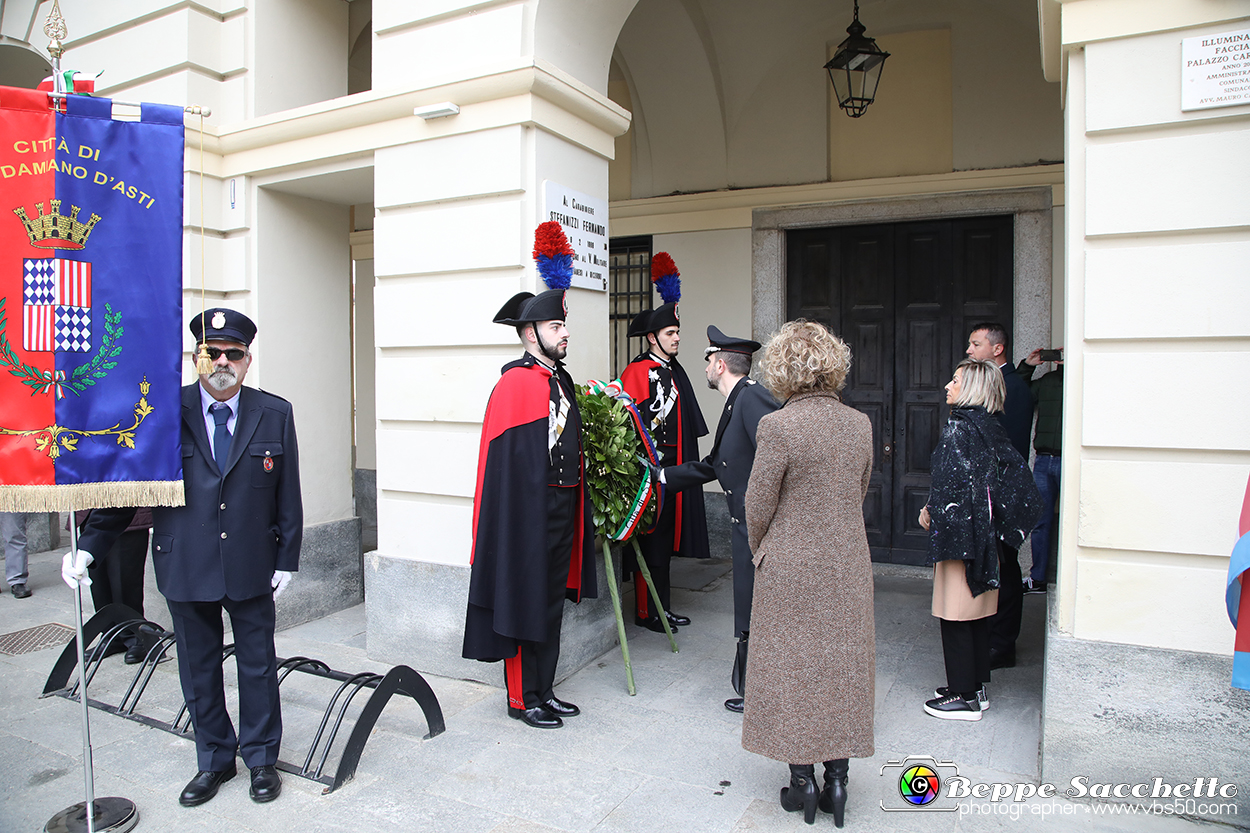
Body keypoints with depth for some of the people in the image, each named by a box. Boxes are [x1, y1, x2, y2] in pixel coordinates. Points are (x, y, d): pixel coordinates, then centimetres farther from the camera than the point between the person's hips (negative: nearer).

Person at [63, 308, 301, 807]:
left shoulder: (274, 415, -2)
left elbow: (288, 495, 0)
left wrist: (287, 558, -1)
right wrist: (89, 545, -6)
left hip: (251, 567, 0)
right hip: (185, 566, 1)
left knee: (258, 665, 12)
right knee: (198, 669, 15)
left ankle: (261, 758, 32)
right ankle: (214, 760, 35)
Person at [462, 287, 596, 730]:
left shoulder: (562, 381, 12)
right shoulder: (515, 383, -14)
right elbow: (502, 460, -17)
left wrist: (579, 508, 16)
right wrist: (526, 517, -20)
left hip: (563, 509, 9)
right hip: (528, 512, -9)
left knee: (552, 604, 16)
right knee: (525, 605, 4)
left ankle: (544, 690, 30)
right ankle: (522, 699, 20)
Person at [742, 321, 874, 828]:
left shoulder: (777, 427, -17)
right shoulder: (859, 424, -1)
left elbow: (758, 506, -11)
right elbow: (858, 495, 8)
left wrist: (760, 554, 7)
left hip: (791, 569, -4)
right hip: (849, 566, 5)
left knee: (792, 669, 10)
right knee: (843, 668, 15)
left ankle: (802, 780, 21)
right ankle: (837, 779, 25)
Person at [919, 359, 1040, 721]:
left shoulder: (958, 428, -16)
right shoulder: (991, 427, 9)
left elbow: (951, 484, -19)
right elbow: (1016, 471, 13)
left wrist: (930, 512, -3)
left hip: (959, 531, -9)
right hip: (986, 534, 9)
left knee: (955, 615, 0)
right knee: (977, 615, 16)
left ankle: (963, 697, 8)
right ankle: (977, 688, 27)